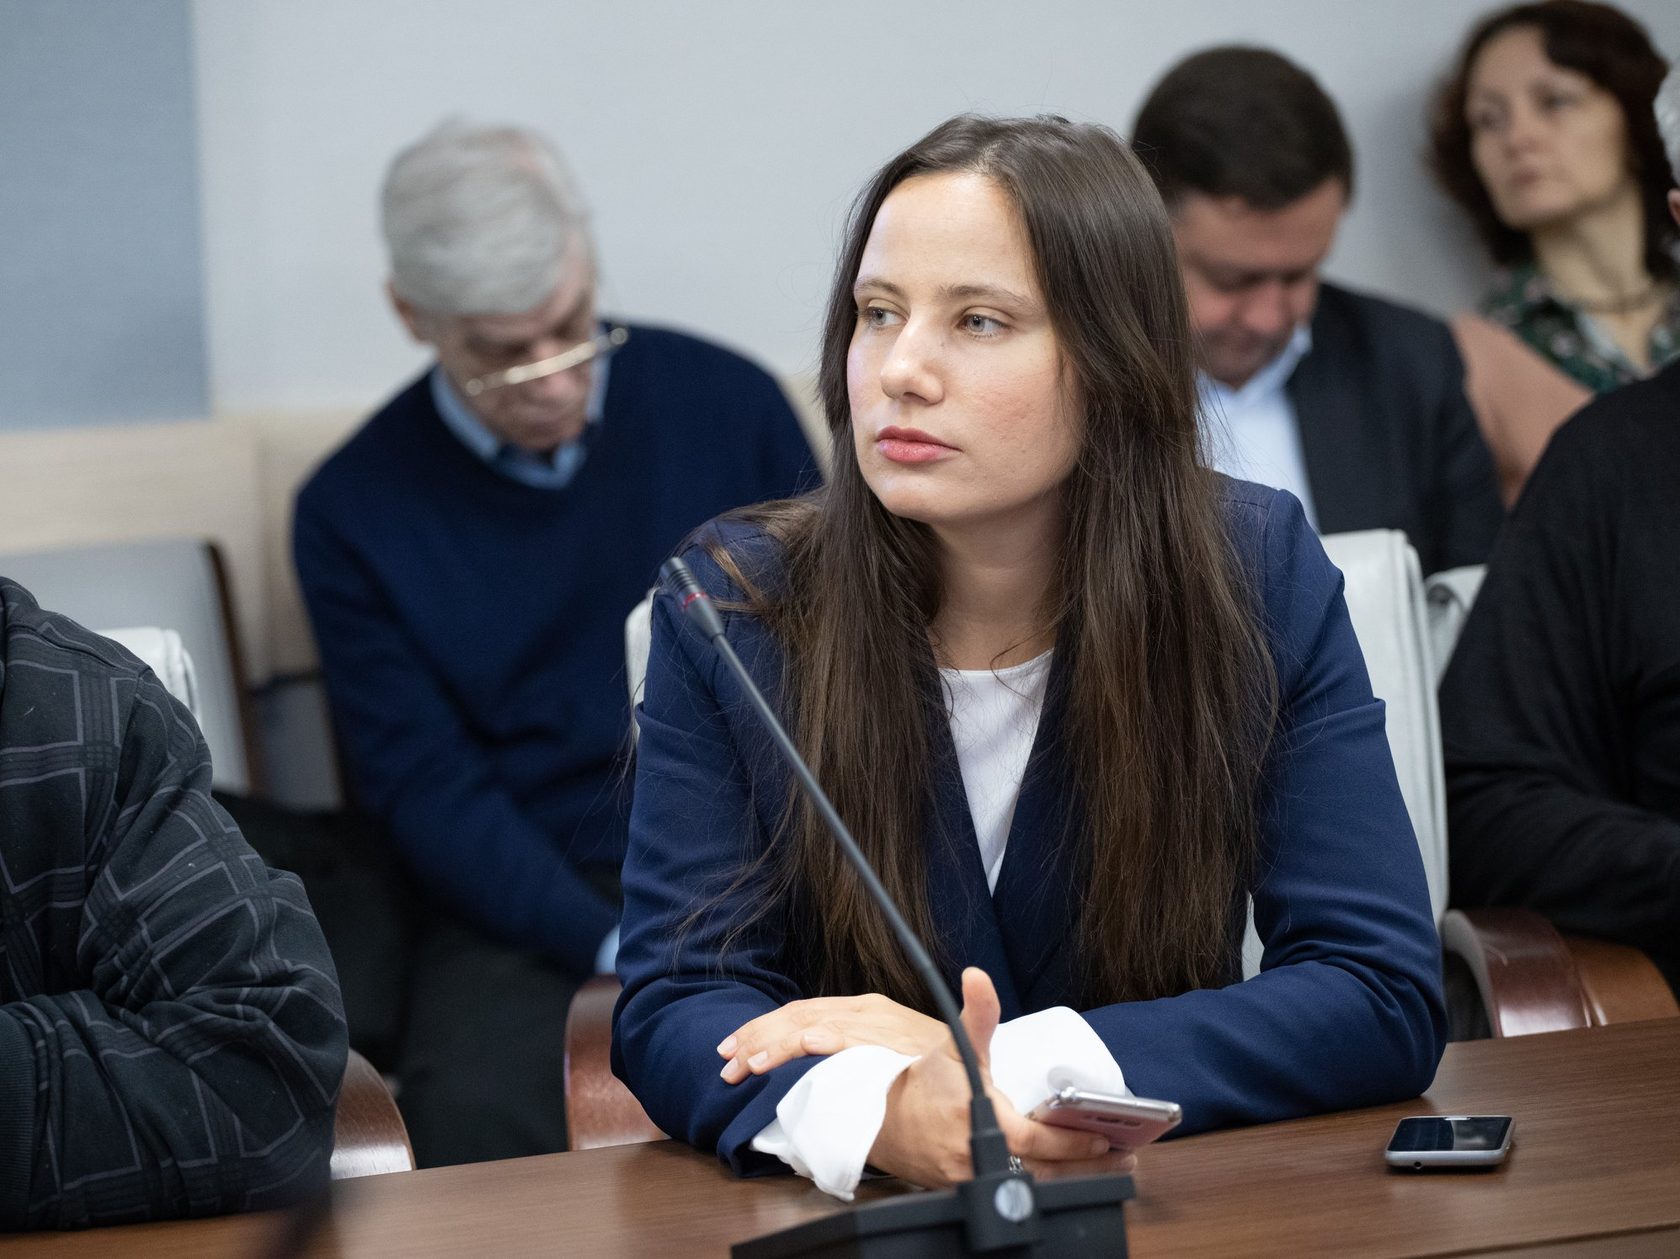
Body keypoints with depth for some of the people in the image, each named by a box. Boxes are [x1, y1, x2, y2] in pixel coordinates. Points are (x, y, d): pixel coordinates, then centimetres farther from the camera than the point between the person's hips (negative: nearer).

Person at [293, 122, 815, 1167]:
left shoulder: (728, 404, 5)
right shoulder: (356, 511, 2)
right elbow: (426, 786, -2)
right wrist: (625, 950, -16)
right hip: (531, 910, -1)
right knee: (475, 1117, -33)